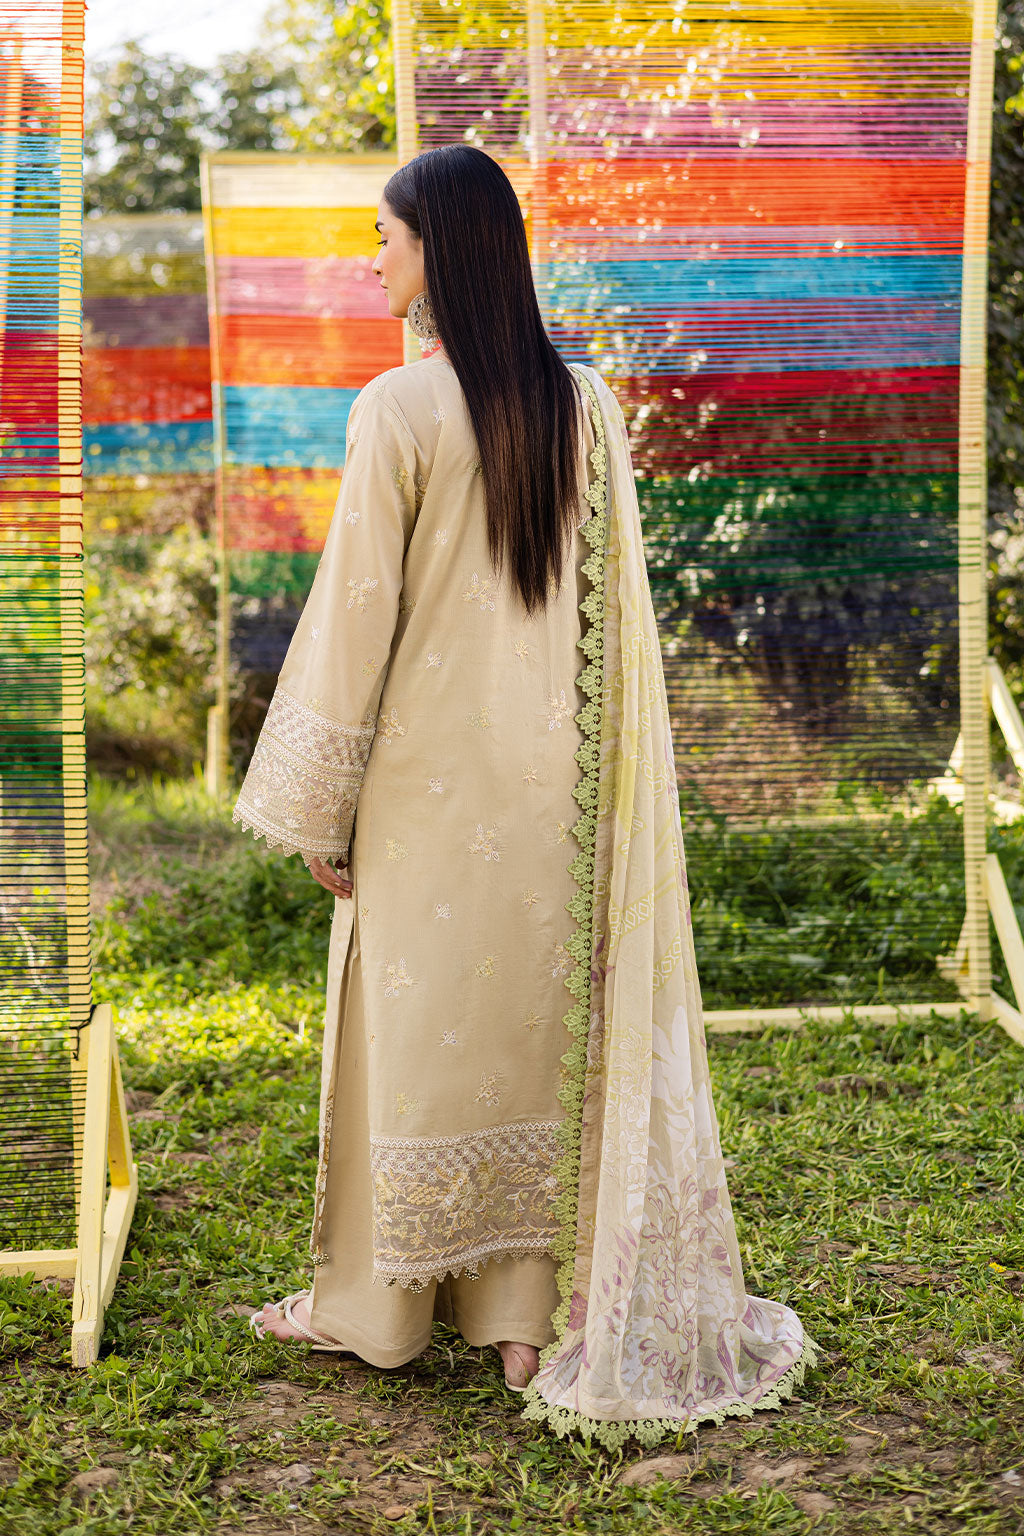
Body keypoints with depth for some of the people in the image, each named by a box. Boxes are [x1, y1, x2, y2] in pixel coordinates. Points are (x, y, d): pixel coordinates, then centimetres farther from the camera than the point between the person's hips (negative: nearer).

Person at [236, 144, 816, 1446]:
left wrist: (317, 809, -5)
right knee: (544, 1019, 11)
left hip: (430, 775, -4)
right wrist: (599, 773, 14)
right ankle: (532, 1312, 20)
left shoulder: (398, 410, -14)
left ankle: (380, 1301, 27)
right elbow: (619, 612, 5)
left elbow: (357, 614, -13)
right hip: (553, 781, 4)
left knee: (414, 1024, 10)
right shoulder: (587, 404, 1)